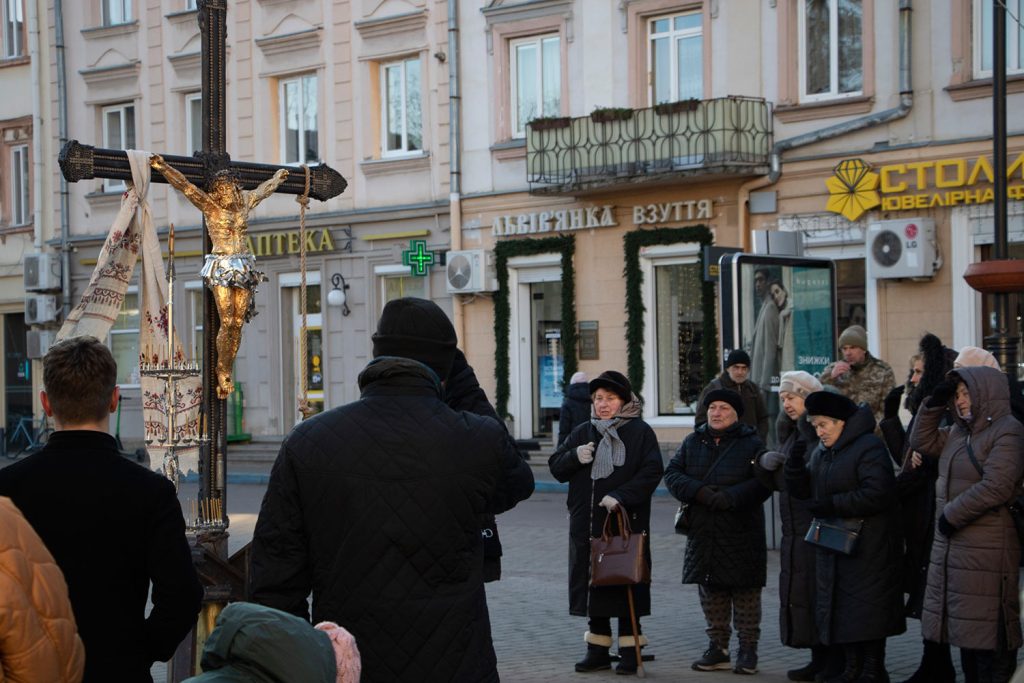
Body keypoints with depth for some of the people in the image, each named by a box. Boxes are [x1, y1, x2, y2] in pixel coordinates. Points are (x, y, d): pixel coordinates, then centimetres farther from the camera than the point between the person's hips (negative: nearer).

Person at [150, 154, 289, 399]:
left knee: (238, 323, -1)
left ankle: (226, 373, 6)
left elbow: (265, 188, 31)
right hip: (221, 266, -4)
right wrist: (163, 168, -18)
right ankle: (222, 374, 0)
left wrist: (278, 177, 47)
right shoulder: (209, 205, 1)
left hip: (244, 268, 4)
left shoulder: (245, 203, 12)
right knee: (227, 322, -11)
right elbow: (184, 185, -8)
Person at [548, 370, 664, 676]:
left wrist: (620, 496, -20)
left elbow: (652, 472, -10)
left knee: (626, 586, -1)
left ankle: (629, 649, 9)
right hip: (586, 525, 5)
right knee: (592, 584, 8)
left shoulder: (640, 432, -1)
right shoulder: (582, 433, 14)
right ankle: (598, 649, 18)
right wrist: (574, 457, -11)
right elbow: (556, 467, 11)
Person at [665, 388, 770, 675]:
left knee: (745, 592, 0)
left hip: (741, 533, -4)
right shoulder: (693, 442, 10)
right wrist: (698, 491, -14)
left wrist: (730, 497, -23)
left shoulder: (751, 444, -2)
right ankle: (718, 647, 19)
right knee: (710, 592, 9)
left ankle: (748, 649, 9)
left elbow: (763, 482, -11)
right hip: (703, 532, 4)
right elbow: (672, 474, 3)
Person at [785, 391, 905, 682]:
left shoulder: (869, 448, -13)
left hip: (868, 546, -8)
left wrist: (833, 505, -21)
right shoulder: (821, 452, 15)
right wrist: (795, 466, -5)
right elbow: (804, 490, 15)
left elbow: (877, 493, -23)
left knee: (867, 608, -4)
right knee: (840, 607, 9)